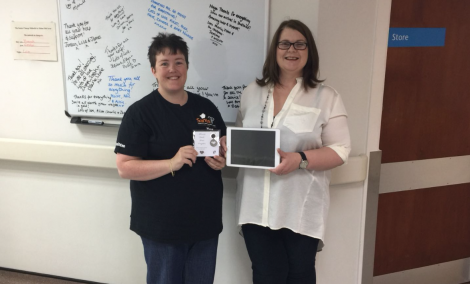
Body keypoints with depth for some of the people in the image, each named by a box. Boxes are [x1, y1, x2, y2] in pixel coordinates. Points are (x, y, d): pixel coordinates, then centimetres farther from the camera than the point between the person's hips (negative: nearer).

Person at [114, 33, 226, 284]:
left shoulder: (206, 107, 5)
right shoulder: (139, 112, -10)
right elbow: (125, 168, -14)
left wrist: (221, 160, -8)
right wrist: (172, 163, -27)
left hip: (206, 221, 5)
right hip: (162, 226, -4)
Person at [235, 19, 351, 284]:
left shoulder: (326, 97, -2)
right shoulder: (252, 92, 9)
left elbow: (340, 150, -6)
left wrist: (300, 160, -22)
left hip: (301, 209, -2)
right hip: (256, 206, 2)